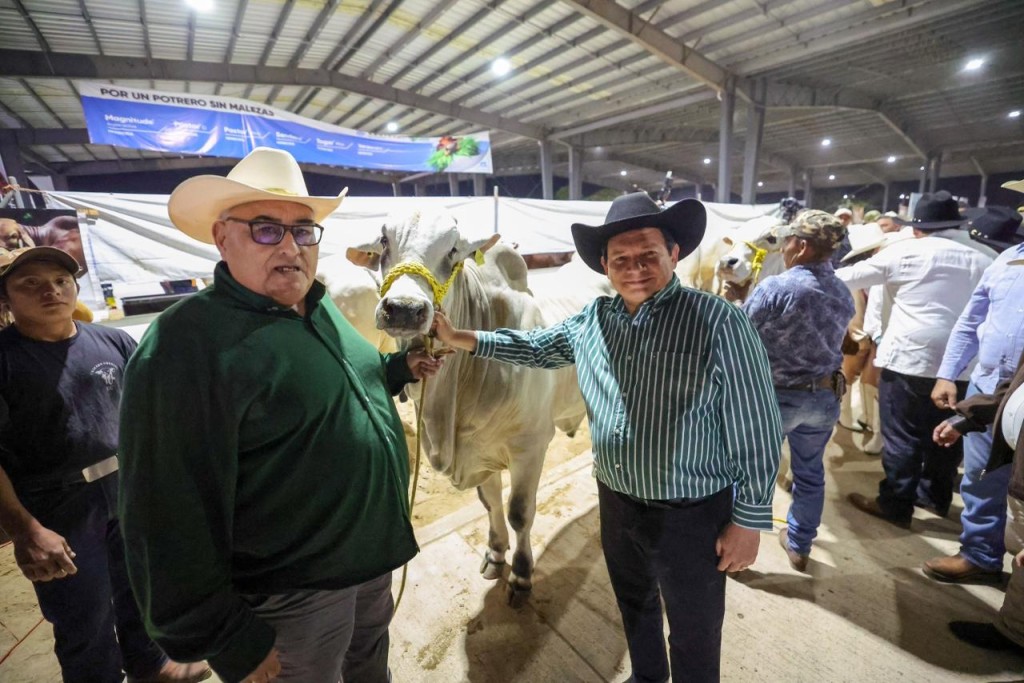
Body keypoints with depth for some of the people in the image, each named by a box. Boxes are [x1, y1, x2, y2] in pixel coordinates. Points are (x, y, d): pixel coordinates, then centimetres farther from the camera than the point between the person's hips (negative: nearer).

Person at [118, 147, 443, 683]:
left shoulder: (321, 309, 1)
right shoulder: (187, 344, -24)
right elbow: (172, 518, -23)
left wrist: (400, 367, 4)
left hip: (374, 553, 7)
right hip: (294, 593, -7)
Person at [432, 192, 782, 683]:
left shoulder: (718, 322, -19)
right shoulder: (592, 319, -3)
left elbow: (756, 431, -15)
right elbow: (536, 346, 11)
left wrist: (748, 520, -12)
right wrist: (460, 339, 7)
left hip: (692, 514, -5)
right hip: (615, 502, 6)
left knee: (694, 635, 19)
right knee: (634, 604, 30)